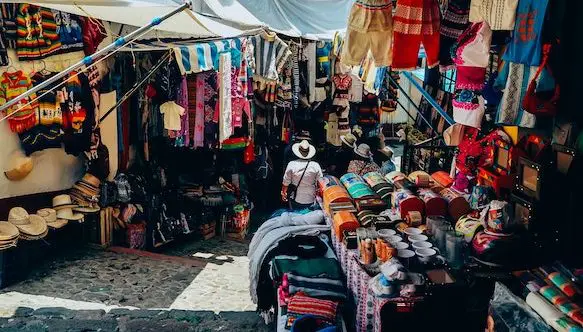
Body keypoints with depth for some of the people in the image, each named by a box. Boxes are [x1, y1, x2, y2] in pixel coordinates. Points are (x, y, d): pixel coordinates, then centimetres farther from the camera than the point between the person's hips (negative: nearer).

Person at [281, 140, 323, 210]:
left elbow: (285, 183, -5)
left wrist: (283, 194, 12)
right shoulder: (315, 165, -11)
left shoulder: (292, 164, -13)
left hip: (295, 200, 0)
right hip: (310, 201, 1)